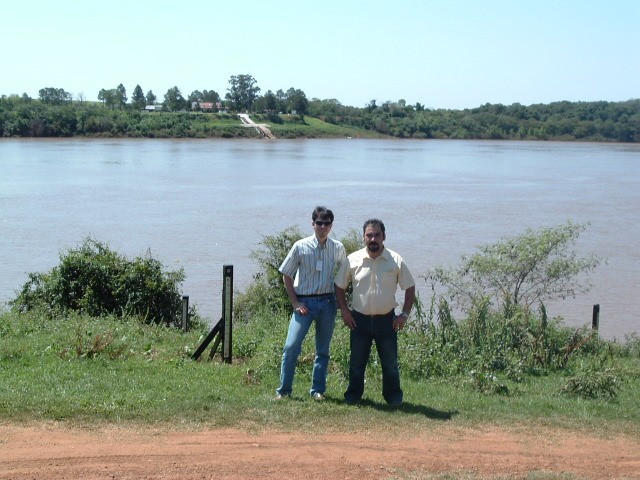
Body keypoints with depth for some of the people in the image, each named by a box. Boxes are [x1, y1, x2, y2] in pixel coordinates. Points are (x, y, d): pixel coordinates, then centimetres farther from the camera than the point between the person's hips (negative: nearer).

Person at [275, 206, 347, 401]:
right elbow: (286, 275, 1)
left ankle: (318, 390, 18)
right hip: (305, 302, -2)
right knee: (291, 346, -10)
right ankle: (284, 390, -1)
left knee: (323, 350, 9)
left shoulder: (338, 248, 2)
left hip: (328, 302, 2)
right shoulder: (300, 247, -5)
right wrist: (295, 303, -5)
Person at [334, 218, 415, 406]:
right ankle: (353, 394, 23)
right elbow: (340, 286, 6)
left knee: (390, 362, 8)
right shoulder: (353, 260, -4)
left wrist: (405, 314, -5)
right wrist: (344, 310, -2)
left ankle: (393, 396, 21)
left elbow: (410, 288, 2)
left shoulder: (396, 261, -6)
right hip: (360, 319, 1)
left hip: (386, 319, 0)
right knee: (356, 361, 10)